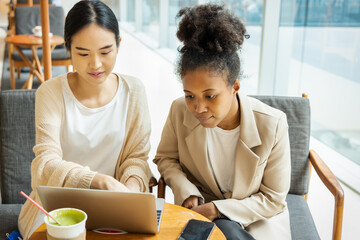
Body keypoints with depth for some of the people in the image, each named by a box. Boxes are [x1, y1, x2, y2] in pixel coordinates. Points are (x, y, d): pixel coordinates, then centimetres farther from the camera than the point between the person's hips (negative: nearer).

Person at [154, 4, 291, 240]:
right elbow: (165, 158, 5)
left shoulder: (272, 125, -20)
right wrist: (187, 193, -13)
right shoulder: (180, 111, -15)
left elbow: (273, 199, -10)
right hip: (202, 209, 1)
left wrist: (217, 209, -19)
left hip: (258, 219, 0)